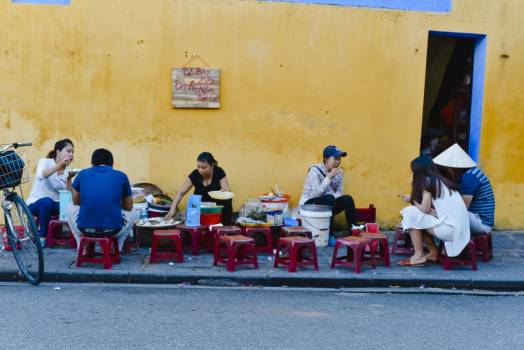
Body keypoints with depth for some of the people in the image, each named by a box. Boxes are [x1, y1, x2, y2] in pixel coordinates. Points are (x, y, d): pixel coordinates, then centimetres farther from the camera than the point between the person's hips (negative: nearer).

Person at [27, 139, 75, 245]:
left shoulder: (66, 171, 4)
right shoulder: (45, 162, -8)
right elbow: (40, 176, -33)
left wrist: (69, 179, -18)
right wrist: (60, 164, -38)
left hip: (54, 205, 5)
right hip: (35, 203, -5)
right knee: (46, 202, -38)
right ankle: (42, 235, -20)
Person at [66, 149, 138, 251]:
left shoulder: (82, 174, 9)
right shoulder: (121, 176, 8)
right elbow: (129, 207, 18)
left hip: (85, 229, 1)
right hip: (113, 230, -1)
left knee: (71, 209, 34)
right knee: (133, 214, 31)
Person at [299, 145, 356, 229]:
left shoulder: (339, 172, 2)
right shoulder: (315, 170, -16)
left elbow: (338, 192, 1)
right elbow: (317, 193, -25)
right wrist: (329, 177, -27)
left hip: (327, 204, 6)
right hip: (309, 204, -6)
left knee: (347, 199, -19)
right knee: (329, 198, -33)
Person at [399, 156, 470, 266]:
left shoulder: (428, 181, -7)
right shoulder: (440, 180, 17)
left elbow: (425, 209, -10)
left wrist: (414, 201, 8)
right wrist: (414, 198, 18)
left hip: (450, 228, -9)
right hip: (459, 227, 9)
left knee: (411, 213, -6)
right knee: (419, 220, 16)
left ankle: (419, 255, -3)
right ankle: (434, 252, 16)